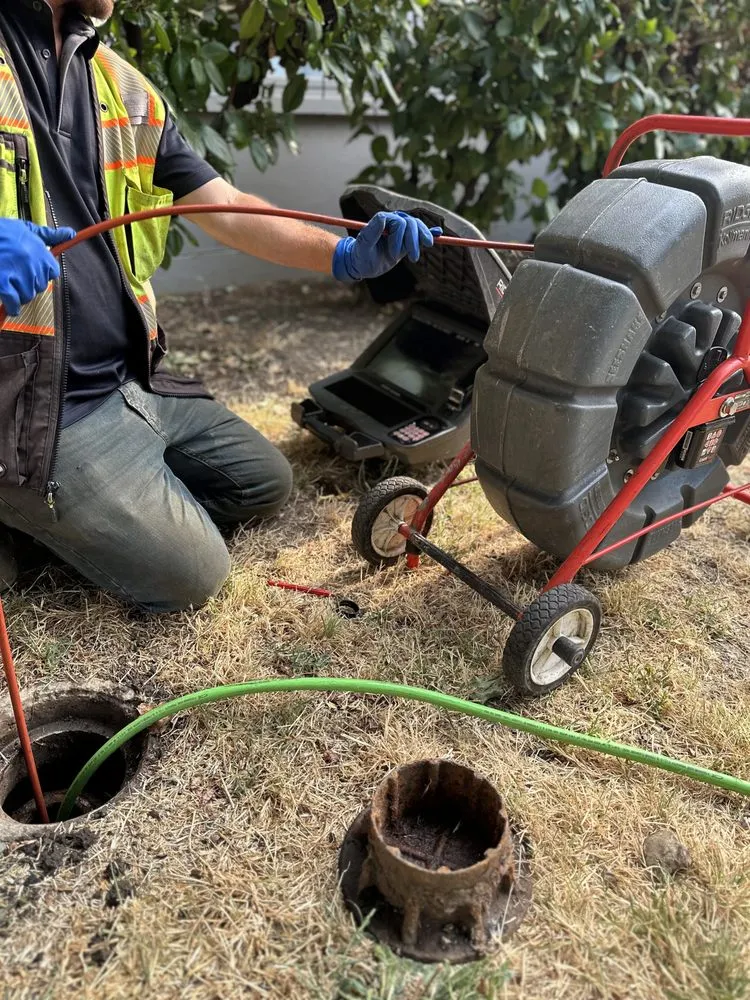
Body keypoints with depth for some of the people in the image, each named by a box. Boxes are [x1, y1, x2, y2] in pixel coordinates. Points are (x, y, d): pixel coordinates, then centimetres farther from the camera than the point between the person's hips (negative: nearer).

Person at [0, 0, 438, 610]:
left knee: (265, 482, 16)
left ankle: (50, 513, 14)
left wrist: (343, 255, -6)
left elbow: (229, 211, 6)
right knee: (191, 576, -10)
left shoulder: (124, 90, 10)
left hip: (132, 381, 8)